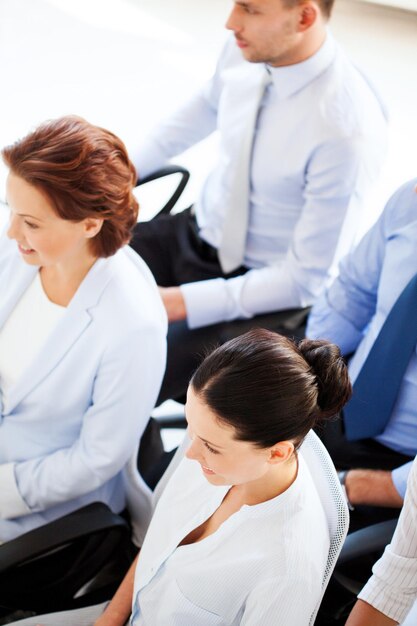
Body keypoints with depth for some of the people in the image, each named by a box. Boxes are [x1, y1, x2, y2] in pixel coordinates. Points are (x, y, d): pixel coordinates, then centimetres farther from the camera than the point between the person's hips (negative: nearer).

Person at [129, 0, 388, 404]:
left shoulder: (347, 131, -30)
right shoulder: (244, 50, -10)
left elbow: (306, 278, -23)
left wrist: (181, 303, -26)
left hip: (269, 290, -7)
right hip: (196, 231, 7)